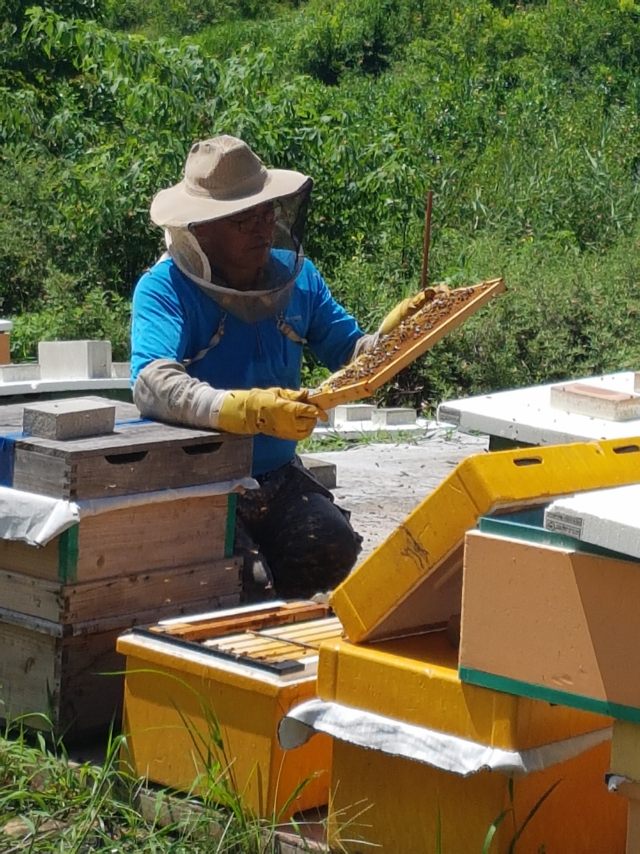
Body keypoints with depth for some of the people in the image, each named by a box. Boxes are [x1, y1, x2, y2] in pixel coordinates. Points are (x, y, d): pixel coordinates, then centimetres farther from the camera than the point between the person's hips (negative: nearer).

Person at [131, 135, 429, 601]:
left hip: (278, 476, 5)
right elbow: (153, 384, -28)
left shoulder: (295, 275, 8)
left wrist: (398, 331, -10)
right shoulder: (165, 289, -11)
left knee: (334, 547, -22)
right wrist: (247, 411, -42)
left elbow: (351, 355, 12)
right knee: (245, 577, -30)